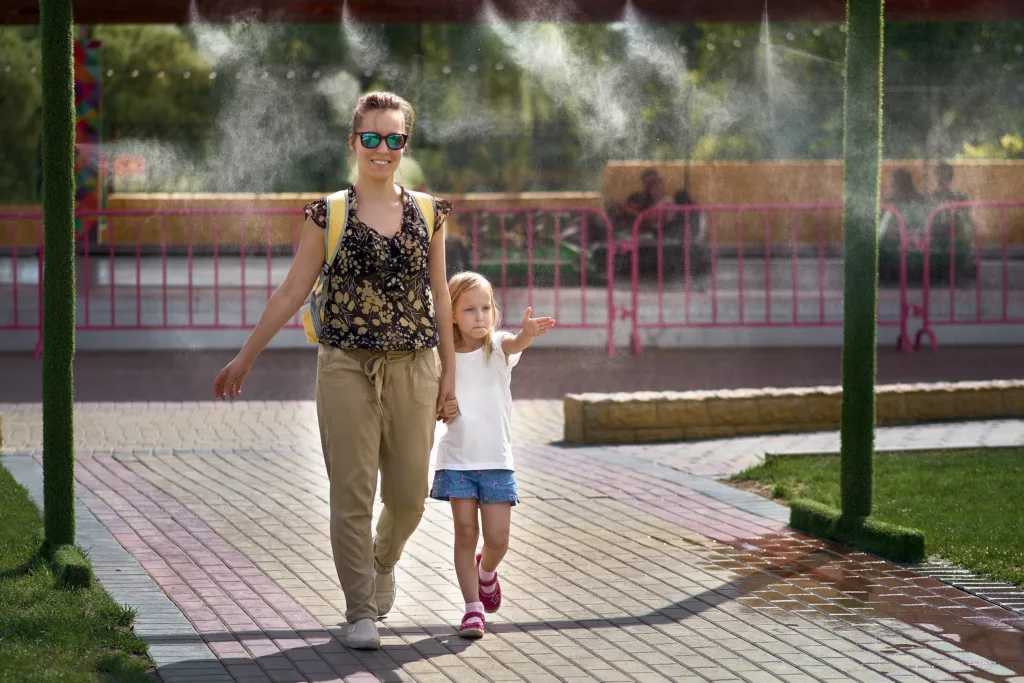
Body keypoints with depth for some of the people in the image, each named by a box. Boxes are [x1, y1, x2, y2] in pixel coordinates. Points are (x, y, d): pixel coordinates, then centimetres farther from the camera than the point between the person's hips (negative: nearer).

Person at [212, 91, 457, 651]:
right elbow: (292, 293, 4)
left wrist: (449, 370, 10)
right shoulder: (329, 213, 0)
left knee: (409, 494, 7)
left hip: (413, 369, 2)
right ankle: (361, 611, 8)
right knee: (352, 493, -2)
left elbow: (440, 295, 11)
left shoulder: (427, 213, 6)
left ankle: (383, 562, 39)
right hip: (347, 368, -2)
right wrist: (245, 358, 5)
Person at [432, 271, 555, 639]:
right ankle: (473, 607, 7)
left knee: (497, 537, -1)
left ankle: (486, 570, 32)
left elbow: (516, 343, -28)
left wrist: (528, 333, -51)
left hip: (496, 458, 0)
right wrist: (440, 410, -11)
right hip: (457, 457, 0)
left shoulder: (498, 347, -4)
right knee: (465, 532, -3)